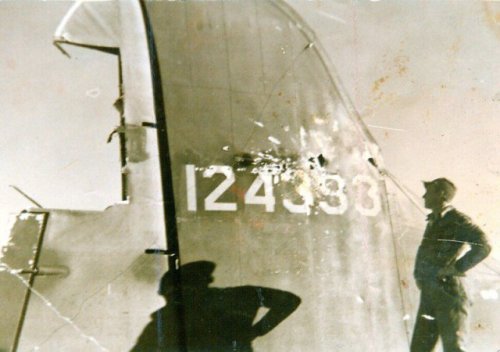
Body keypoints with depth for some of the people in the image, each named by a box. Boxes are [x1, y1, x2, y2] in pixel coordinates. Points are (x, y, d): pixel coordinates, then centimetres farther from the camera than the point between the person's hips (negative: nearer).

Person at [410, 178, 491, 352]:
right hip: (428, 293, 8)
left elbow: (483, 246, -21)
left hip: (448, 293, -8)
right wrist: (419, 273, 14)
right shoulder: (433, 222, 17)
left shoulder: (457, 220, -8)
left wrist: (456, 268, -21)